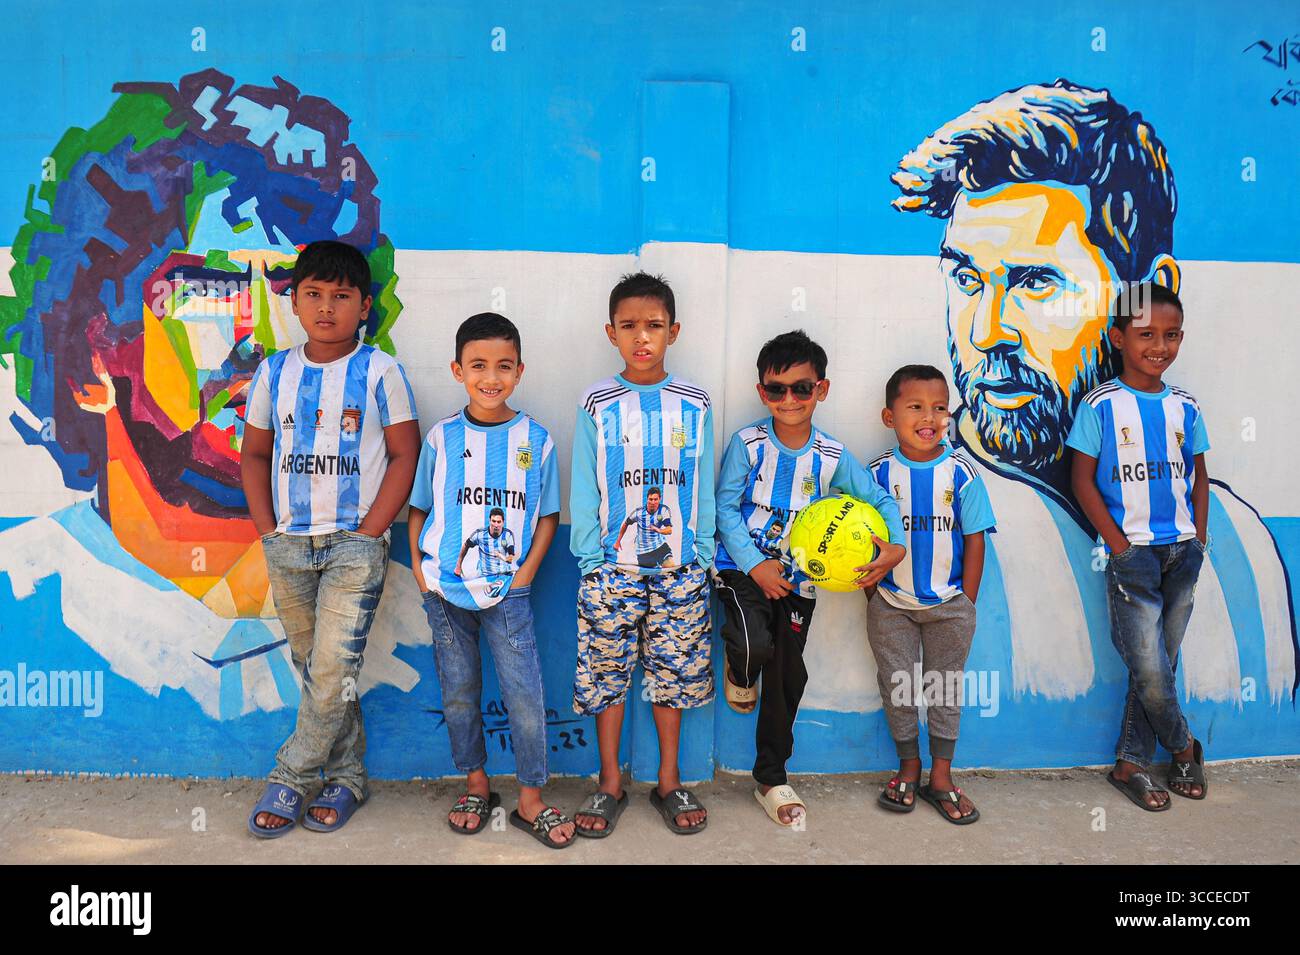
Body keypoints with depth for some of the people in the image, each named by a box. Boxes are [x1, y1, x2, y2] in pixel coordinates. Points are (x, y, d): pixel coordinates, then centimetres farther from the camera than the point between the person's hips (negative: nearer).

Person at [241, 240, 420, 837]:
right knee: (318, 673, 11)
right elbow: (254, 454, 14)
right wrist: (267, 529, 3)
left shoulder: (379, 371, -3)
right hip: (288, 546, 4)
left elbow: (406, 454, -4)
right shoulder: (275, 372, 8)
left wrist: (367, 533, -10)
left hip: (354, 543, -4)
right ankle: (348, 777, 26)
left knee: (332, 674, -6)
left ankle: (289, 779, 13)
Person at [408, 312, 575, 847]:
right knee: (459, 692, 13)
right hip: (445, 589, 2)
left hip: (508, 590, -1)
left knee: (525, 695, -1)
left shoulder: (535, 440, -1)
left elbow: (548, 515, 4)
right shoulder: (442, 437, 0)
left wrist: (526, 572, -6)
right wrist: (420, 572, -2)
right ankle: (476, 787, 31)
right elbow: (419, 510, 7)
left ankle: (531, 802, 16)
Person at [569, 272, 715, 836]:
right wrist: (590, 556, -5)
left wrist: (703, 555, 2)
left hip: (680, 568, 1)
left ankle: (669, 781, 26)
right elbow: (583, 489, 1)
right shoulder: (597, 404, 1)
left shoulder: (694, 404, 4)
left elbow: (703, 488, 6)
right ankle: (610, 783, 23)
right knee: (605, 673, 6)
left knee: (675, 671, 9)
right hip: (611, 568, -1)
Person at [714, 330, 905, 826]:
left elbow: (880, 499, 4)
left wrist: (895, 545, -15)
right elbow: (725, 507, -9)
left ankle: (771, 779, 26)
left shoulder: (832, 455, -2)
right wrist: (755, 565, -17)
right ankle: (740, 672, 13)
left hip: (798, 578, 3)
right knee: (756, 646, -29)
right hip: (743, 567, -3)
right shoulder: (748, 444, -10)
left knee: (789, 675, 8)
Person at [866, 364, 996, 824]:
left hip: (948, 605, 0)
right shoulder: (878, 474, -6)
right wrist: (872, 595, -3)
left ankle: (941, 776, 25)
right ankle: (909, 766, 30)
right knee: (898, 686, 10)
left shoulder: (960, 472, -6)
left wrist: (967, 604, -3)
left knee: (946, 688, 11)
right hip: (891, 605, 0)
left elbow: (974, 539, -2)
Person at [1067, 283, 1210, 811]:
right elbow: (1083, 480, -5)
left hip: (1182, 552, 5)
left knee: (1159, 666, 9)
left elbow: (1199, 476, 15)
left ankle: (1131, 764, 22)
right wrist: (1118, 543, -10)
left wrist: (1199, 539, 5)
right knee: (1149, 670, -4)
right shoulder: (1101, 405, -5)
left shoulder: (1185, 407, 8)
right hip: (1132, 551, -4)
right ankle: (1184, 746, 24)